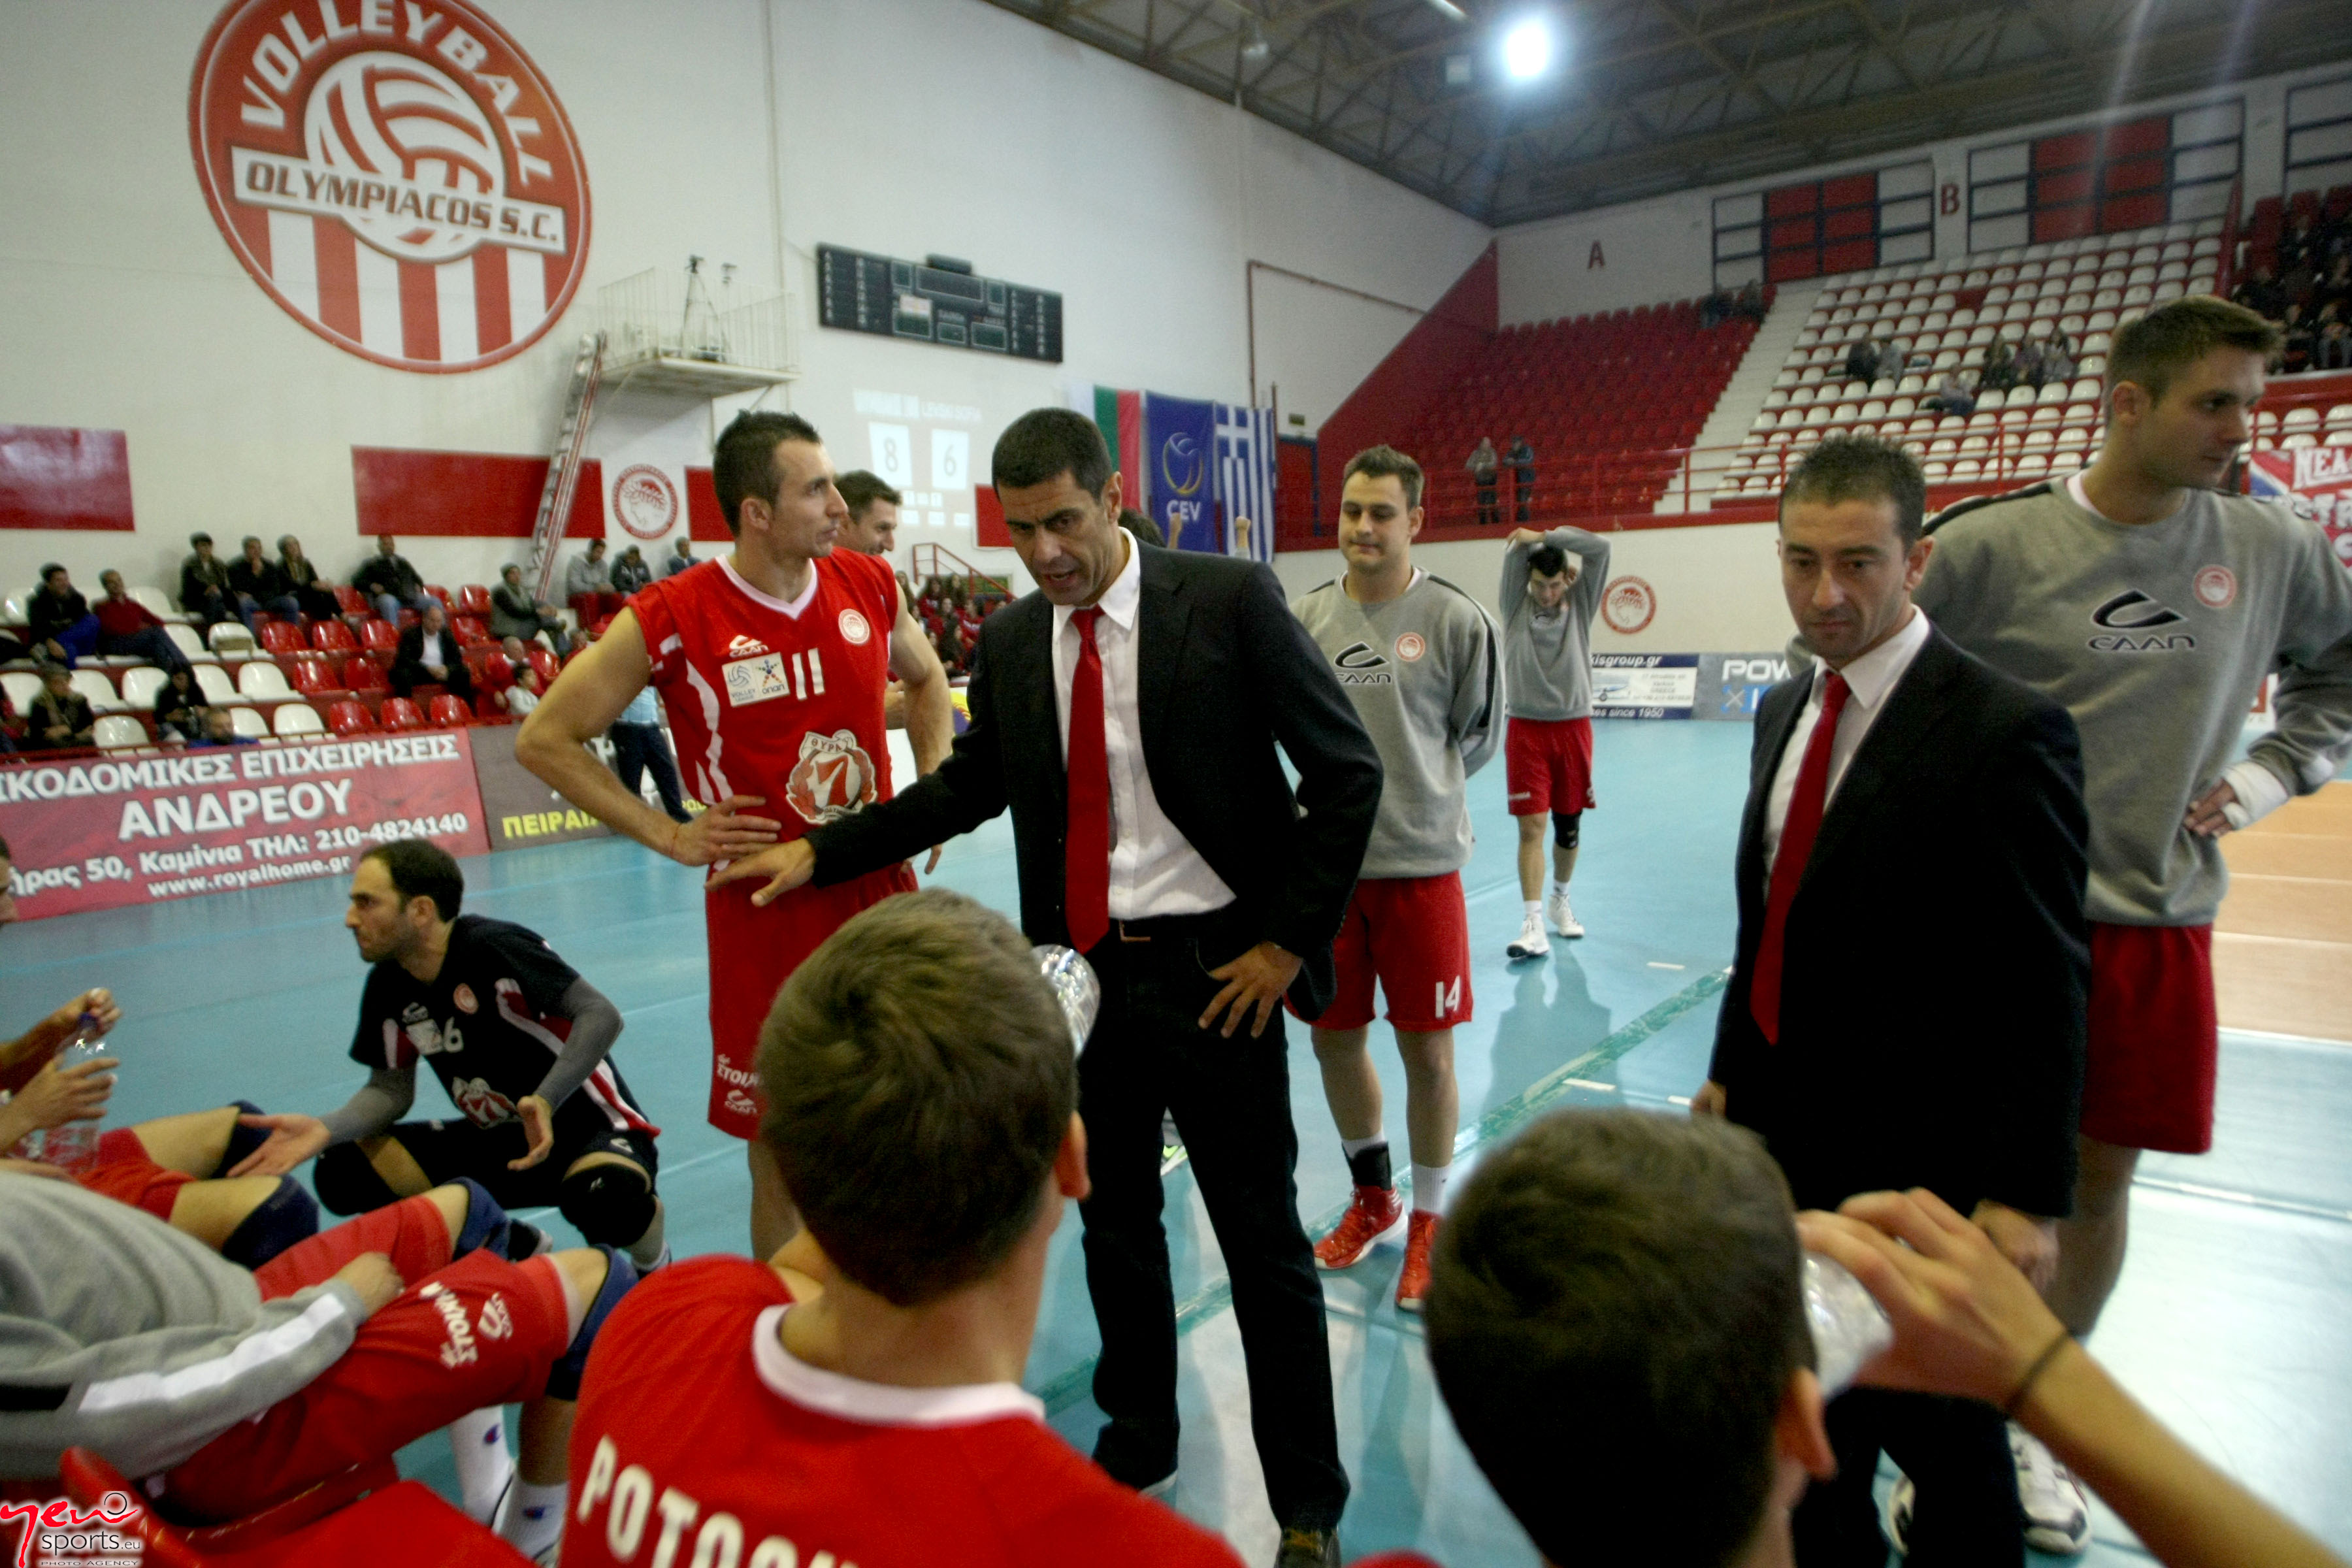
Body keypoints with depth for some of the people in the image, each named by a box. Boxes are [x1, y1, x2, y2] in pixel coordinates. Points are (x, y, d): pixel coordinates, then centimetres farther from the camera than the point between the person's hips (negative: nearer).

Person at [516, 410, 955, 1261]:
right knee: (780, 1159, 8)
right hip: (764, 915, -4)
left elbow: (925, 679, 21)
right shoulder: (674, 618, -12)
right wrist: (670, 835, -8)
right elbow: (545, 738, -3)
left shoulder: (869, 585, 1)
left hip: (883, 896, 4)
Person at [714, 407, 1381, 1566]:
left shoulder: (1230, 599, -10)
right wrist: (819, 853, 10)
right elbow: (972, 783, 17)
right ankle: (1136, 1440, 43)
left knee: (1263, 1242, 7)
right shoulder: (1010, 640, 4)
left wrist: (1289, 942, -10)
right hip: (1082, 968, 5)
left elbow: (1347, 773, -8)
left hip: (1214, 971, -4)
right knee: (1113, 1221, 19)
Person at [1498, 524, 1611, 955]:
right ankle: (1533, 924, -9)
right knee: (1531, 827, -8)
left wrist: (1542, 537, -7)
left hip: (1574, 728, 2)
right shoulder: (1516, 607, 2)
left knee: (1569, 826, 11)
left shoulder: (1581, 605, 4)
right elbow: (1514, 551, -8)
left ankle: (1559, 900, 34)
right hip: (1526, 729, -2)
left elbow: (1599, 547, -8)